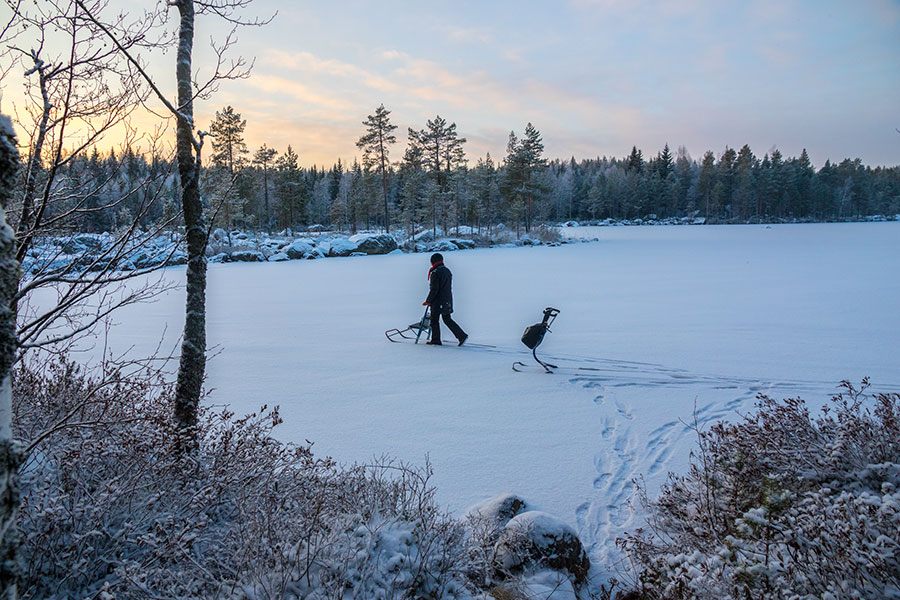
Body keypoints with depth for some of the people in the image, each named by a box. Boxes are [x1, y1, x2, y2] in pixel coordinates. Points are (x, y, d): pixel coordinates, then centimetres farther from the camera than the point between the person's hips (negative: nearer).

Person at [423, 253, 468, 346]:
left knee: (434, 320, 5)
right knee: (447, 319, 12)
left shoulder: (435, 273, -16)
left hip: (438, 301, -8)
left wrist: (428, 301, -10)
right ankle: (462, 335, 4)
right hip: (448, 300, 8)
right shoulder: (447, 271, 12)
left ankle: (436, 340, 11)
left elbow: (434, 290, -18)